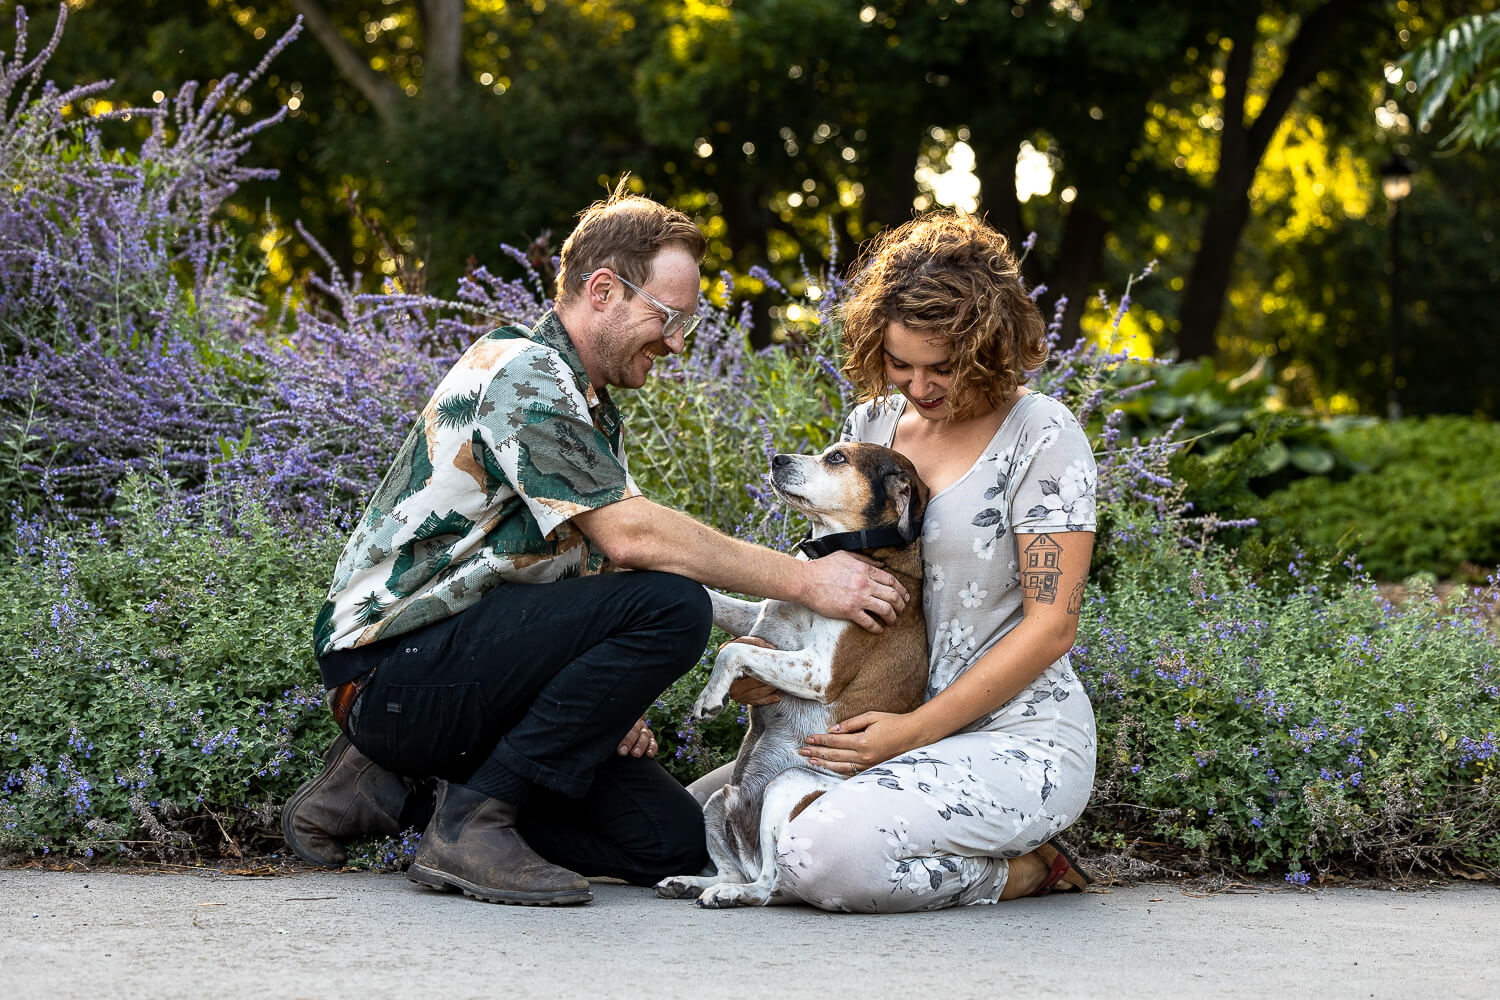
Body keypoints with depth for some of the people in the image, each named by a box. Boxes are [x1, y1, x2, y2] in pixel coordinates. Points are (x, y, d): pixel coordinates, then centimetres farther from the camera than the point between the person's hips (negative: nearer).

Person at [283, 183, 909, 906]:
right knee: (672, 604, -25)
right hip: (394, 667, -10)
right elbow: (631, 534, -22)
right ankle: (472, 818, -18)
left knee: (672, 841, -2)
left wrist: (614, 698, -1)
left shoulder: (592, 411, 19)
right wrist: (806, 581, -18)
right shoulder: (522, 371, -14)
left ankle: (389, 783, 6)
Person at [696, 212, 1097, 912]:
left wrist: (914, 730, -19)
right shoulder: (873, 422, 9)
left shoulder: (1042, 436, -10)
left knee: (822, 858, -31)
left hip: (1017, 737, -8)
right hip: (890, 727, 8)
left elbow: (1050, 625, -13)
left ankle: (1025, 869, -4)